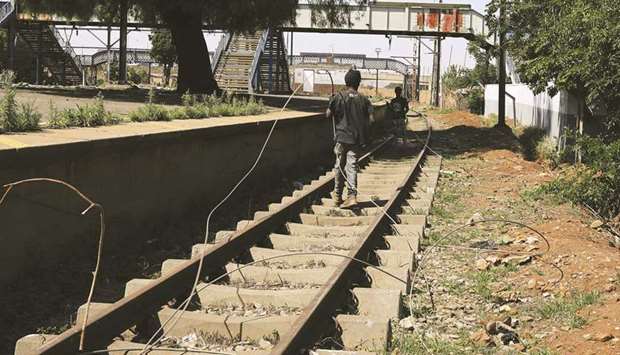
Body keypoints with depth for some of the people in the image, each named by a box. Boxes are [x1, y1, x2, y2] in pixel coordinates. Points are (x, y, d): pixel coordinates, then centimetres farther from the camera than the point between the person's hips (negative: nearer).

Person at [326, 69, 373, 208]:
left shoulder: (339, 97, -6)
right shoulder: (364, 99, 1)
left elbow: (328, 114, -5)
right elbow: (371, 118, -3)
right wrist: (363, 130, 12)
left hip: (342, 136, -1)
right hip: (357, 138, 1)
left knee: (340, 165, 12)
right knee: (352, 166, 1)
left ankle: (338, 195, 23)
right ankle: (352, 196, -13)